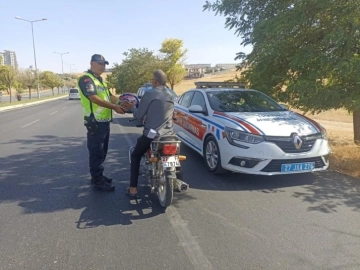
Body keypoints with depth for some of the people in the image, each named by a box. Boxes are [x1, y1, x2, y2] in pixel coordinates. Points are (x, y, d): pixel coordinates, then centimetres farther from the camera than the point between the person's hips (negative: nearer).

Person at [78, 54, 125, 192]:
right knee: (96, 152, -4)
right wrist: (114, 107, -25)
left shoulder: (101, 80, 19)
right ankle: (97, 180, 2)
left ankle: (98, 175, 27)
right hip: (95, 122, -9)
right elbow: (94, 98, -23)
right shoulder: (86, 79, -11)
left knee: (102, 151, 16)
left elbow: (109, 96, 18)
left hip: (105, 121, 10)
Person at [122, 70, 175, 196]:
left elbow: (139, 116, -6)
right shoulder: (171, 96, 10)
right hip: (168, 135, 5)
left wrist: (132, 108, 14)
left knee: (135, 156, 17)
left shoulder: (149, 93, -9)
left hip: (151, 134, -5)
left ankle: (133, 188, 11)